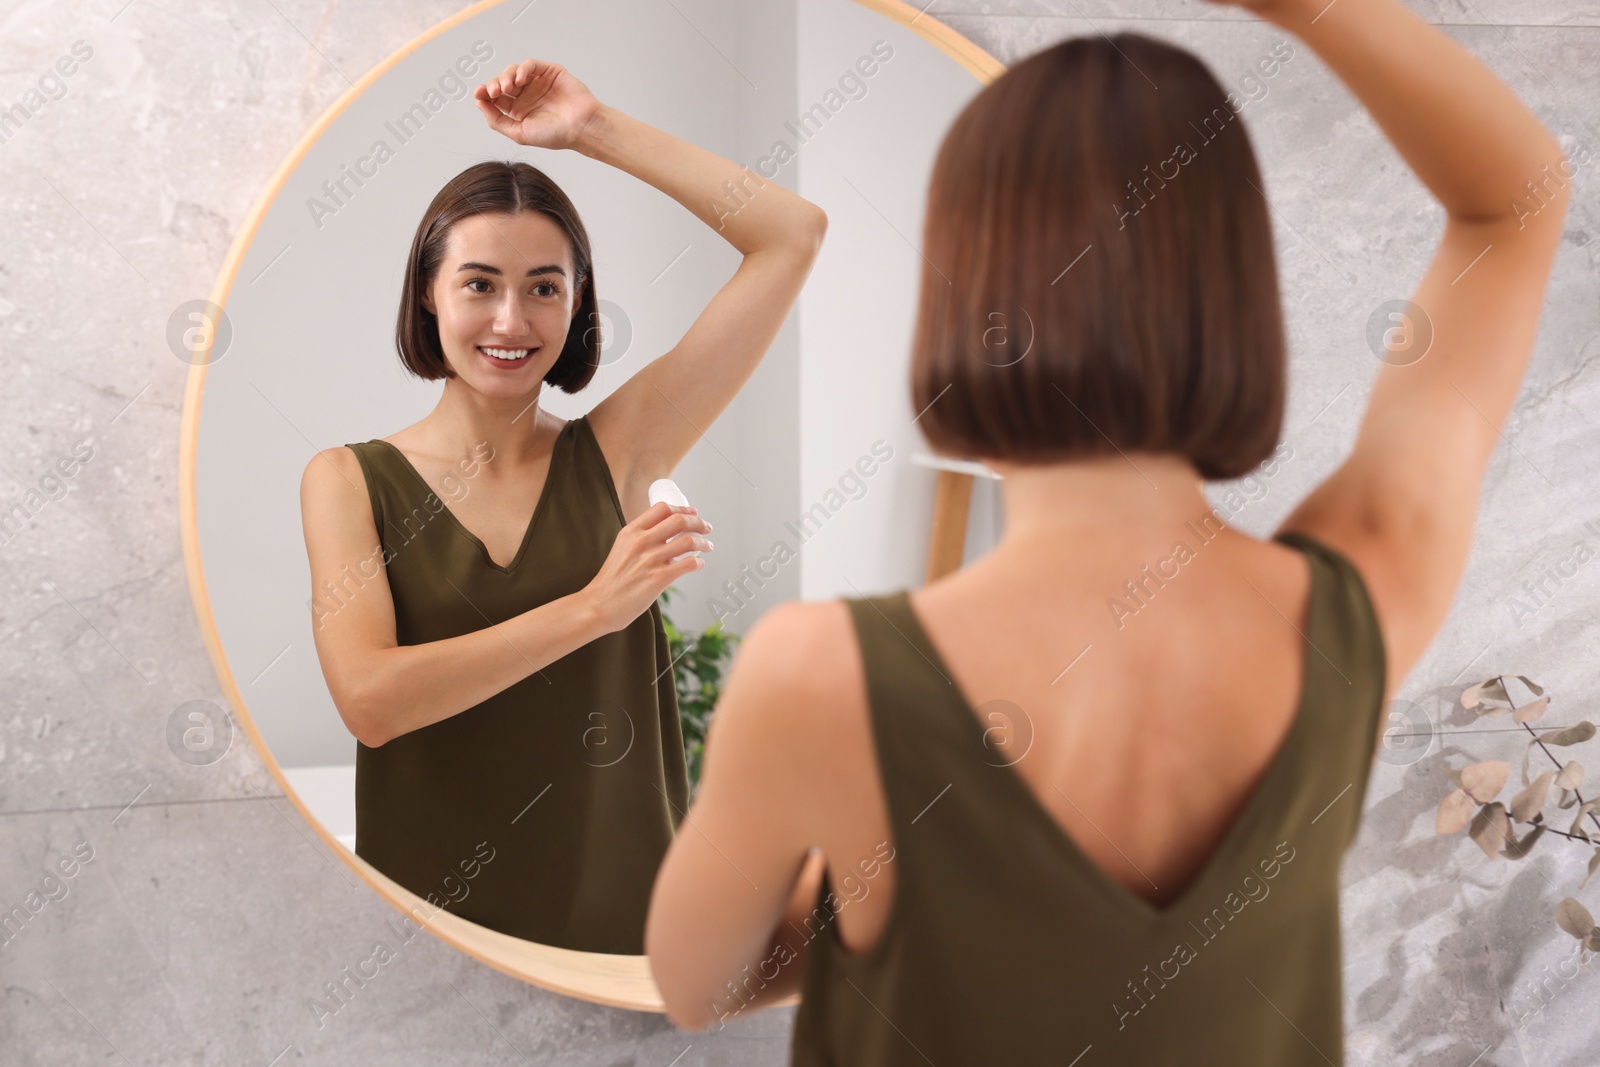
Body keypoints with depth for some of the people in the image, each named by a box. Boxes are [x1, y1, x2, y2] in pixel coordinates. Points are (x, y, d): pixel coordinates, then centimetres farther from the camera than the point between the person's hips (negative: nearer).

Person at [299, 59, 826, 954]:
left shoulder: (614, 453, -1)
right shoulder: (348, 480, -2)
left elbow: (794, 234, -3)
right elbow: (368, 697, -18)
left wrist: (593, 127, -3)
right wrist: (593, 607, -20)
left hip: (621, 909, 1)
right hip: (430, 904, 0)